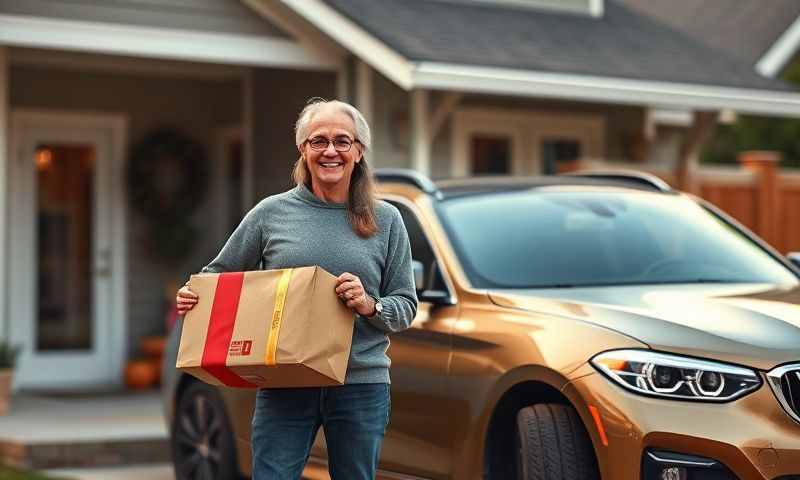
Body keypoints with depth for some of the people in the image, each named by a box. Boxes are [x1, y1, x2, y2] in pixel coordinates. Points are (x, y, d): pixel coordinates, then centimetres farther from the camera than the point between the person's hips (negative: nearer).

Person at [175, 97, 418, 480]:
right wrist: (192, 296, -7)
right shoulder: (271, 212, 3)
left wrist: (369, 305, -14)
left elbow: (406, 307, 6)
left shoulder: (386, 220, 5)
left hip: (361, 385, 1)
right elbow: (219, 274, 13)